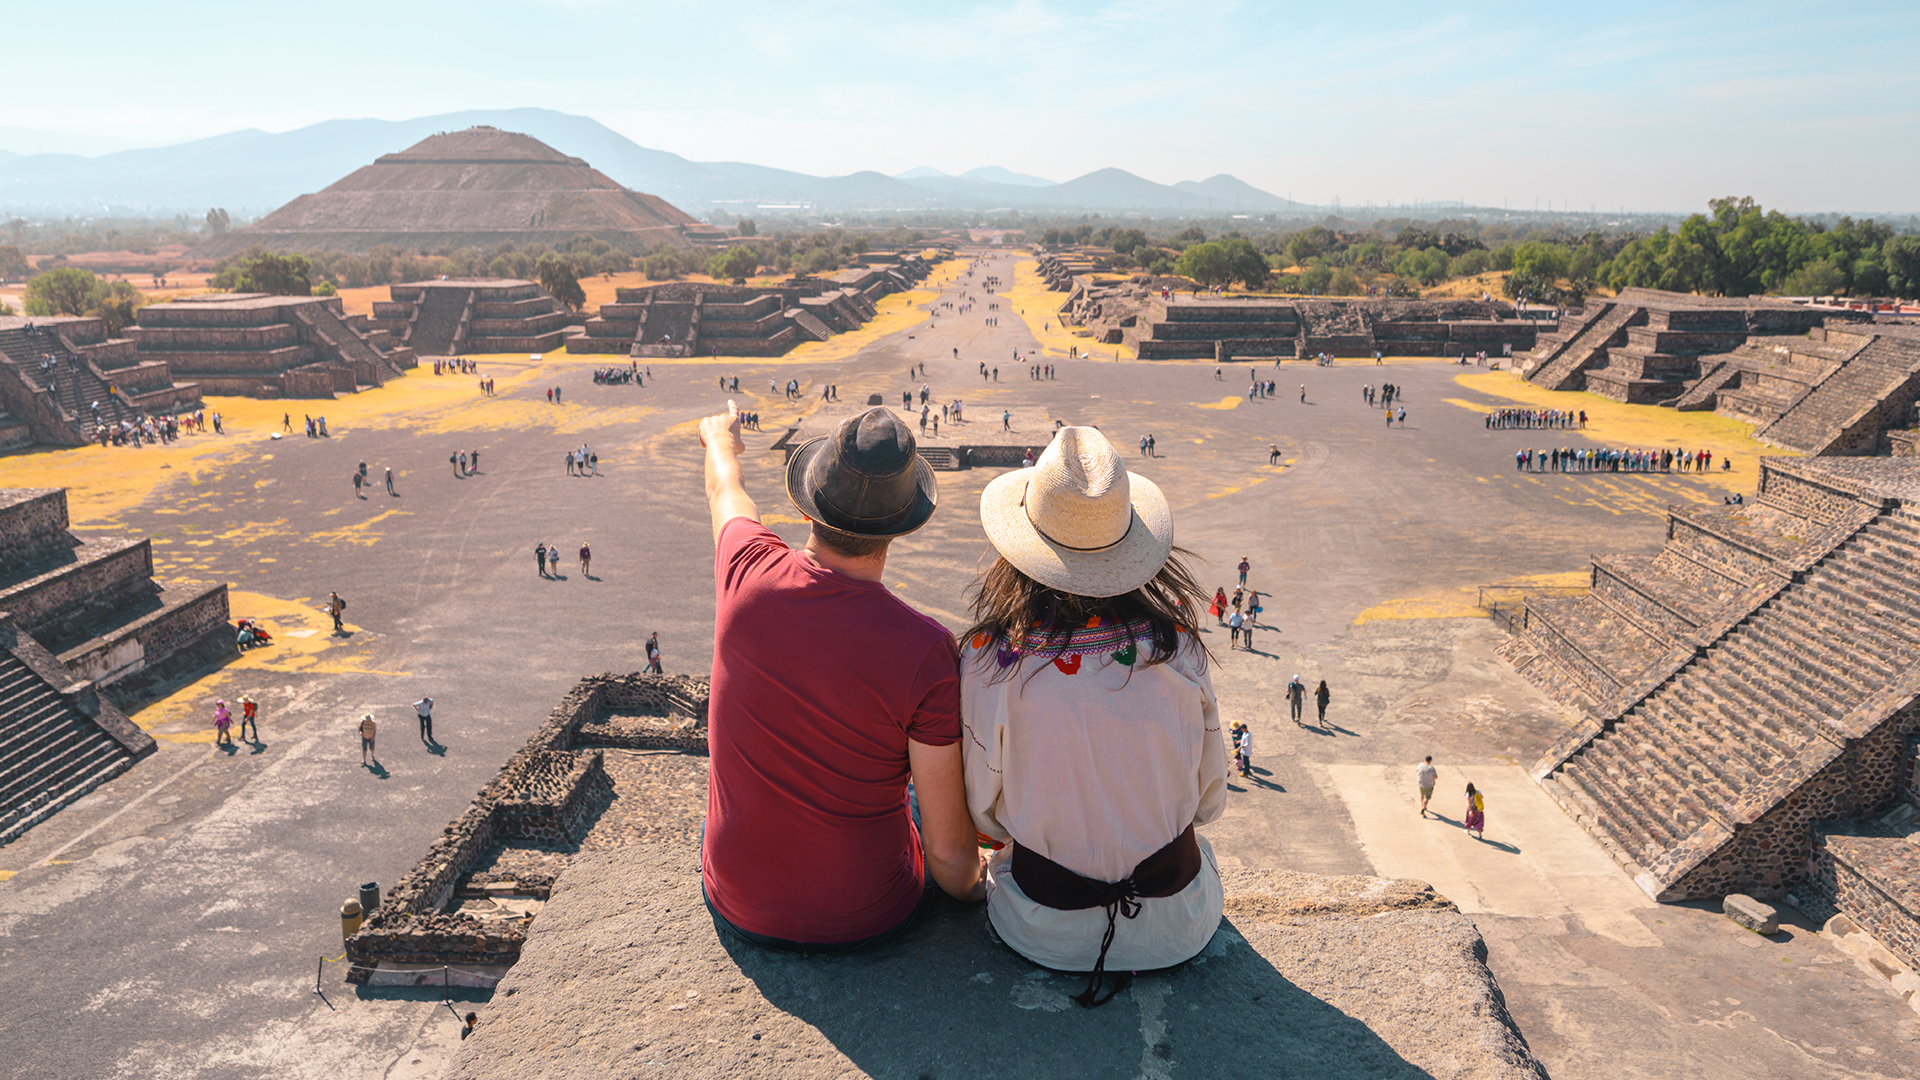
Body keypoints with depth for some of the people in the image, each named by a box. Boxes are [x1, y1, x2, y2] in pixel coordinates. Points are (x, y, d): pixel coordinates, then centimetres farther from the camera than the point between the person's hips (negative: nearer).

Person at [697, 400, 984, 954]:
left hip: (739, 909, 2)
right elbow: (950, 855, -19)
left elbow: (725, 491, 9)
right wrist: (971, 889, 4)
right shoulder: (926, 652, -27)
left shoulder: (749, 572, -19)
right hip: (871, 920, -2)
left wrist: (720, 439, 32)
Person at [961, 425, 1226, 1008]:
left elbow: (985, 814, -8)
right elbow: (1209, 796, -3)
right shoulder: (1176, 647, -16)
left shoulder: (992, 660, -22)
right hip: (1179, 926, 3)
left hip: (1046, 930, -2)